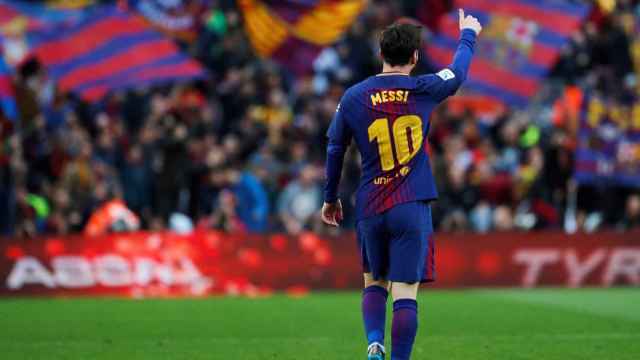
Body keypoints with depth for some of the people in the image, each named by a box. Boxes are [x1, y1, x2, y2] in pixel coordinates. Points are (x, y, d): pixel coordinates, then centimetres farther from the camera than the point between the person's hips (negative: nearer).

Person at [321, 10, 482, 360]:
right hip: (412, 207, -2)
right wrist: (468, 35, 37)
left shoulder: (354, 97, 1)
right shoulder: (423, 90, -3)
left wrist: (330, 198, 22)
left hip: (370, 209, 2)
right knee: (405, 293, -3)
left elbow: (334, 150, 9)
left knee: (374, 283, 18)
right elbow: (458, 72, 17)